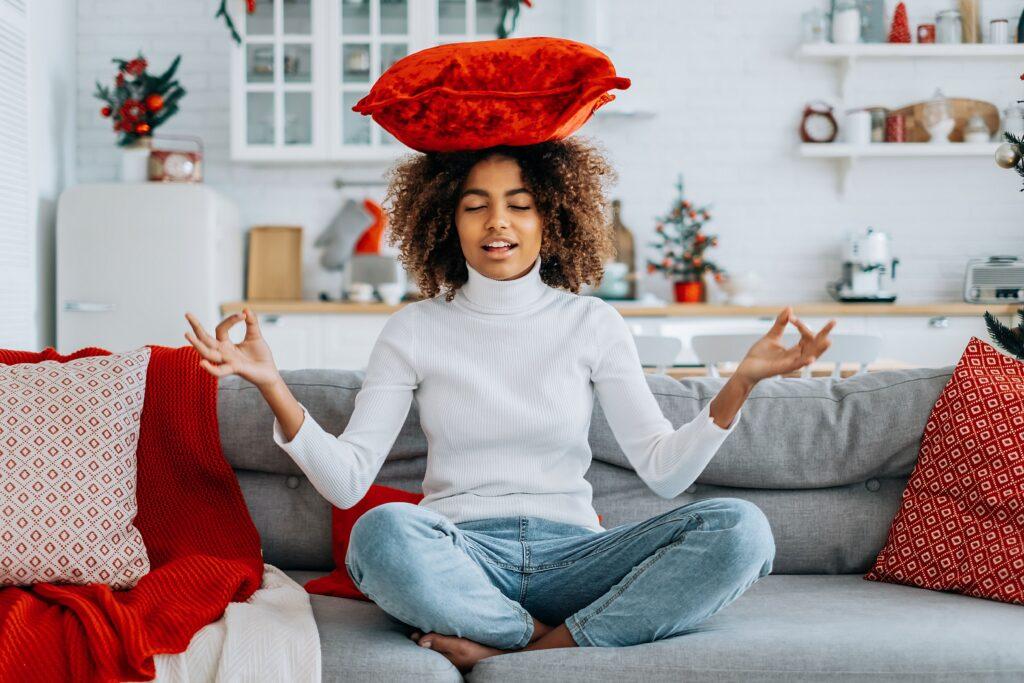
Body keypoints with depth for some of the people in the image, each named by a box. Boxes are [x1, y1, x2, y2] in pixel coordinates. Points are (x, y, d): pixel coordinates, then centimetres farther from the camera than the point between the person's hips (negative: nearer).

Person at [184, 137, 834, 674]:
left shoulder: (593, 324, 8)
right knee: (383, 533, -36)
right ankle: (553, 641, -14)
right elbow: (347, 478, -2)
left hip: (570, 552, 2)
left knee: (739, 529, -24)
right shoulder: (415, 330, 6)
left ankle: (522, 652, -23)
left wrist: (741, 383, -12)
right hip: (462, 553, -1)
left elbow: (664, 469, 1)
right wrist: (272, 385, -16)